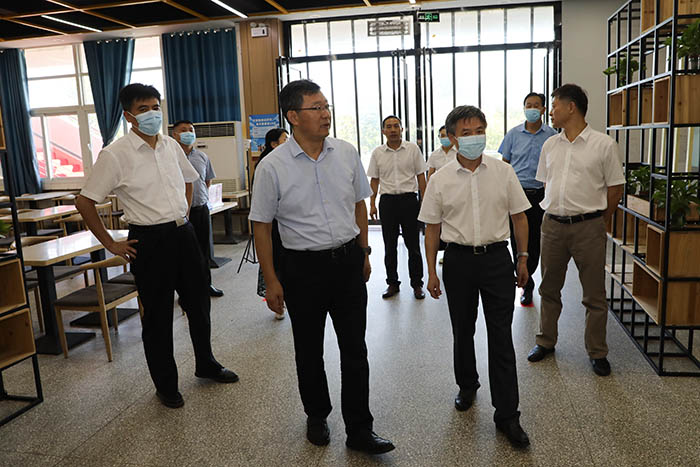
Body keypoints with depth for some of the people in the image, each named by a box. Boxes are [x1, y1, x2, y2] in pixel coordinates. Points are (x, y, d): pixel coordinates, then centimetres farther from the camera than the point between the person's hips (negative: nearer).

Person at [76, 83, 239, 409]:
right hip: (150, 240, -5)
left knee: (199, 303, 16)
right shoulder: (114, 154, -11)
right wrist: (111, 245, -7)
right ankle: (165, 385, 26)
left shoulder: (171, 146, 6)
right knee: (157, 316, 7)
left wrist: (183, 216, 14)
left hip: (183, 233, 6)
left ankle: (205, 364, 38)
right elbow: (84, 202, -9)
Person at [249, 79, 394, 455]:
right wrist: (271, 280, -5)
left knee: (355, 349, 7)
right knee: (309, 350, 15)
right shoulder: (272, 167, -11)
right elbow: (262, 226, -5)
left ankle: (359, 430, 22)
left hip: (348, 261, 3)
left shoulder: (347, 153, 0)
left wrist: (363, 253, 14)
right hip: (304, 266, -2)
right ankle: (316, 416, 39)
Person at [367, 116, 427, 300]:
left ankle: (417, 284, 15)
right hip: (387, 201, 2)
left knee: (413, 245, 4)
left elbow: (420, 176, 4)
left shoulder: (412, 148, 2)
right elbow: (374, 180, 9)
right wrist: (372, 204, 4)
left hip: (409, 199, -1)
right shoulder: (377, 153, 5)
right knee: (389, 246, 7)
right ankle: (392, 283, 19)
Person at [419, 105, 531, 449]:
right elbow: (432, 228, 3)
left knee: (501, 337, 0)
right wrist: (432, 272, 2)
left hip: (496, 257, 0)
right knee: (463, 331, 15)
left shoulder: (503, 172, 0)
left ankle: (507, 415, 9)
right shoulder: (441, 179, -1)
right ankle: (467, 386, 40)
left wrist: (523, 259, 6)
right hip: (458, 259, 1)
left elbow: (519, 217, 7)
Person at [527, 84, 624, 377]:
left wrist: (597, 221, 2)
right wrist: (556, 212, 11)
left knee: (594, 296, 5)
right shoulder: (550, 145, 9)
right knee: (549, 289, 14)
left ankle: (597, 352, 21)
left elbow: (615, 188, -1)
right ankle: (546, 342, 30)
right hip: (553, 225, 4)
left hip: (588, 226, -4)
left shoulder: (603, 144, -5)